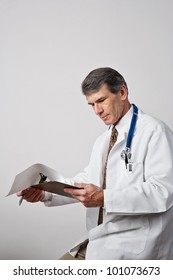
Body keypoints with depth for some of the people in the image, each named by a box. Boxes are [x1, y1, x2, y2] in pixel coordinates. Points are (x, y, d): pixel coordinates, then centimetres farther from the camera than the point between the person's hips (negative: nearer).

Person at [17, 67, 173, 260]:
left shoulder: (154, 131, -11)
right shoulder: (102, 140, 16)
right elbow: (87, 180, 12)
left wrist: (105, 198, -28)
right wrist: (45, 193, -4)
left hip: (136, 242, -7)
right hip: (101, 239, 8)